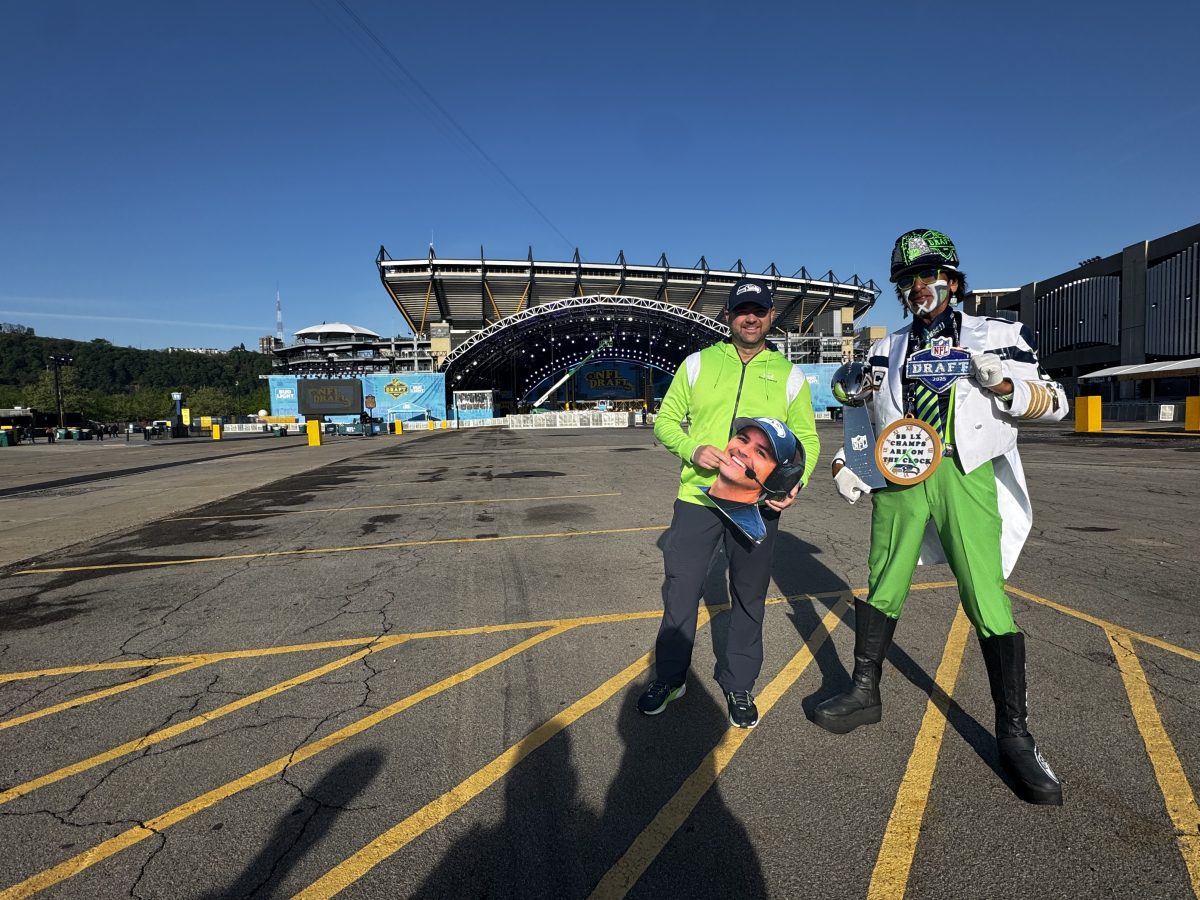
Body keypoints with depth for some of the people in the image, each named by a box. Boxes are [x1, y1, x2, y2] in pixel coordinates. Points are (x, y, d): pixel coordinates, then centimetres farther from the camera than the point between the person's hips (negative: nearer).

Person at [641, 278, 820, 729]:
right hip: (697, 497, 0)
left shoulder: (789, 374, 6)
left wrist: (796, 481, -12)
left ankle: (738, 685, 32)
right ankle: (669, 677, 27)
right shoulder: (698, 364, 4)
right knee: (679, 590, 5)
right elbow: (666, 420, 6)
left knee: (749, 599, 12)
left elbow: (807, 438, 8)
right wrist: (693, 449, -14)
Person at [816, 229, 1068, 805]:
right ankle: (864, 693, 24)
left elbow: (1054, 404, 7)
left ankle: (1014, 733, 7)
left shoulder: (997, 337, 8)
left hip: (965, 476, -3)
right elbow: (867, 417, 24)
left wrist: (1004, 386, -12)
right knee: (883, 585, 8)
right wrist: (846, 463, 10)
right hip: (899, 476, 3)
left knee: (986, 597, -6)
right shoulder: (887, 350, 16)